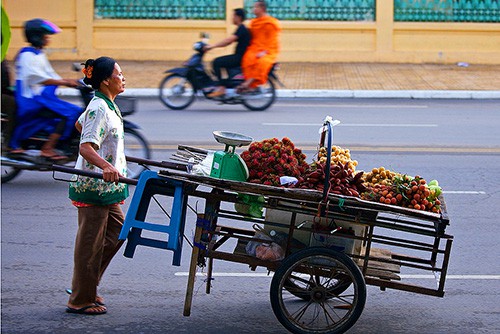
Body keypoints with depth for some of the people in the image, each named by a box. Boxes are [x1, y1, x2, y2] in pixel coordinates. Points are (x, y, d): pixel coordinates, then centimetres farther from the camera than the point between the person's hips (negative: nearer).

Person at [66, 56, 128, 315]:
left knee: (117, 231, 15)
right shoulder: (99, 108, -18)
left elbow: (80, 124, 30)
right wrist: (105, 166, -45)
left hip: (106, 187, 10)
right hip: (93, 187, -10)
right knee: (91, 243, -3)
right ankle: (80, 301, 6)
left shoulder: (106, 104, 11)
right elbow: (86, 148, -28)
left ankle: (86, 287, 23)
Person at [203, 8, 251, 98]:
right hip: (238, 56, 11)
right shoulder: (241, 28, 18)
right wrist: (213, 46, 10)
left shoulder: (242, 29, -15)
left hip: (240, 58, -11)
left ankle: (221, 88, -18)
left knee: (216, 62, -17)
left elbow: (229, 40, -25)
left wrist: (212, 46, -24)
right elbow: (228, 42, 17)